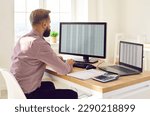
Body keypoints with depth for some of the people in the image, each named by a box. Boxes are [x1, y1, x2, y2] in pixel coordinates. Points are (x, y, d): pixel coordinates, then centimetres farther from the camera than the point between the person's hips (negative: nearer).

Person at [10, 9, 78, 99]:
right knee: (72, 94, 1)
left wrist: (55, 59, 13)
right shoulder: (39, 43, -23)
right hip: (27, 94, -9)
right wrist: (68, 64, 4)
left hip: (17, 90, 9)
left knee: (50, 84, 33)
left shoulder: (23, 39, 5)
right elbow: (63, 70, -18)